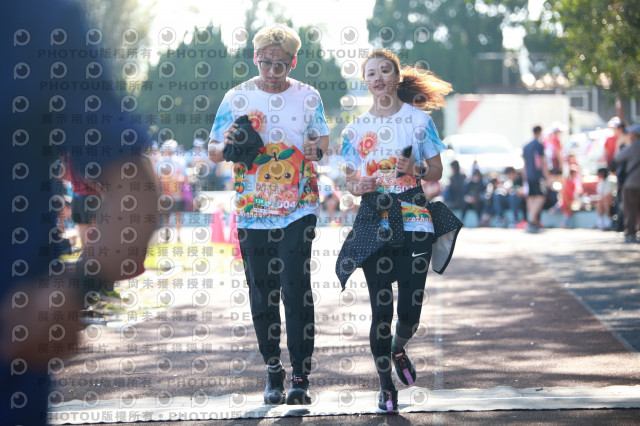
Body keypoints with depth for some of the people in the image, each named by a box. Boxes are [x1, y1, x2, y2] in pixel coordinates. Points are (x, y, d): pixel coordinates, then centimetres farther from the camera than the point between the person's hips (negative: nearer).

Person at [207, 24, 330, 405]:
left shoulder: (308, 97, 3)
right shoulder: (237, 98, 2)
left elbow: (323, 138, 13)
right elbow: (213, 151, 8)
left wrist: (317, 148, -11)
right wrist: (227, 146, -16)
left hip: (299, 209, -1)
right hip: (252, 212, 1)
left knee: (296, 290, -10)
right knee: (262, 295, 7)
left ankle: (301, 377, -5)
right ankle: (273, 370, 23)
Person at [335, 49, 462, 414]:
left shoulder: (419, 120, 3)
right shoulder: (356, 128, 8)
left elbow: (437, 171, 8)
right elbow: (350, 179, 13)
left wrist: (416, 169, -13)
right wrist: (358, 187, -10)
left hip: (414, 216, -1)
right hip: (374, 219, 1)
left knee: (411, 306, -4)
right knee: (381, 307, -3)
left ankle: (398, 348, 32)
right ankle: (386, 386, 11)